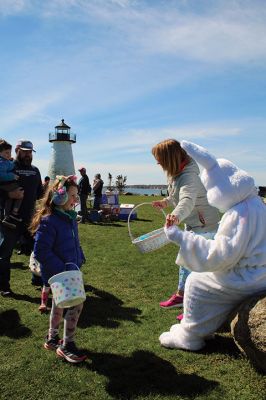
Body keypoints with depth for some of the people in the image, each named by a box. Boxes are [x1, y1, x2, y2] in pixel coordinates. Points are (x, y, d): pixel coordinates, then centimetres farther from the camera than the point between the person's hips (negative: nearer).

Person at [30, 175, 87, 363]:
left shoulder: (70, 217, 6)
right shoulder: (48, 221, -22)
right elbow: (40, 250, -23)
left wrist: (79, 259, 11)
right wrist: (61, 268, -25)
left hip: (68, 270, 9)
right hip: (57, 274, -9)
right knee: (76, 303, -10)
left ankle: (52, 339, 40)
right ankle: (67, 345, 8)